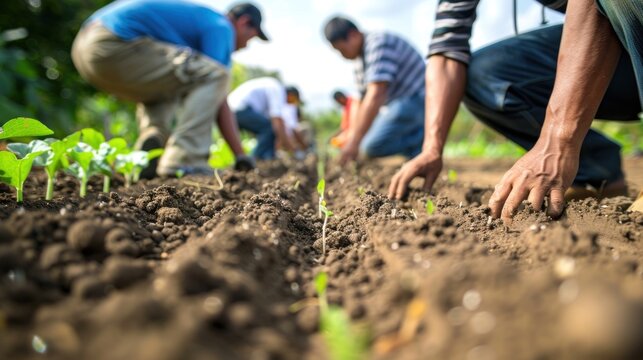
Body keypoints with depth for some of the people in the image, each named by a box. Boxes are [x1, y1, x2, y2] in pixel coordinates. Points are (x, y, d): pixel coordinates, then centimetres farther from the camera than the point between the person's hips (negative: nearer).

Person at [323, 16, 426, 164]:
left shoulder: (379, 45, -21)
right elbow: (364, 101, 13)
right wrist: (353, 138, 6)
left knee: (372, 146, -22)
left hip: (415, 100, -10)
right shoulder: (360, 60, 11)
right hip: (397, 103, 10)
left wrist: (354, 142, -35)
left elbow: (375, 96, -31)